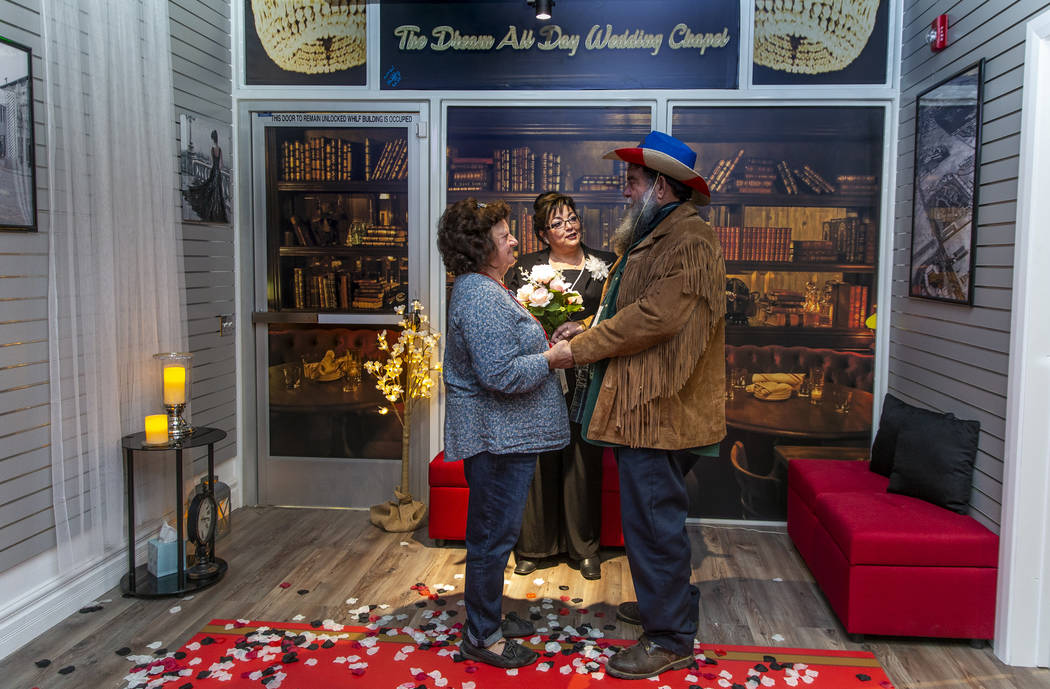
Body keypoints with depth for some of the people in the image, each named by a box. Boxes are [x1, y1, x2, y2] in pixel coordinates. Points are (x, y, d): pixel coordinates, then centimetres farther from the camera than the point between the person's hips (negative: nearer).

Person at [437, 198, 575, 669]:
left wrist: (543, 343, 12)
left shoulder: (484, 289, 15)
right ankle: (481, 638, 15)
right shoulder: (481, 299, -22)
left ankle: (489, 618, 35)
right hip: (497, 437, -11)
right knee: (493, 536, 1)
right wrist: (551, 358, -15)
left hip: (503, 435, 11)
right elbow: (502, 374, -27)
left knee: (492, 533, 20)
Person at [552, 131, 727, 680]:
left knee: (653, 518, -3)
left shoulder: (689, 242, -15)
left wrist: (580, 348, -15)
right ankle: (666, 601, 37)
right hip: (640, 404, 11)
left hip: (659, 408, -10)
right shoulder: (649, 237, 20)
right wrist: (590, 327, 6)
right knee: (649, 514, 20)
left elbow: (654, 317, -23)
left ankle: (670, 639, 10)